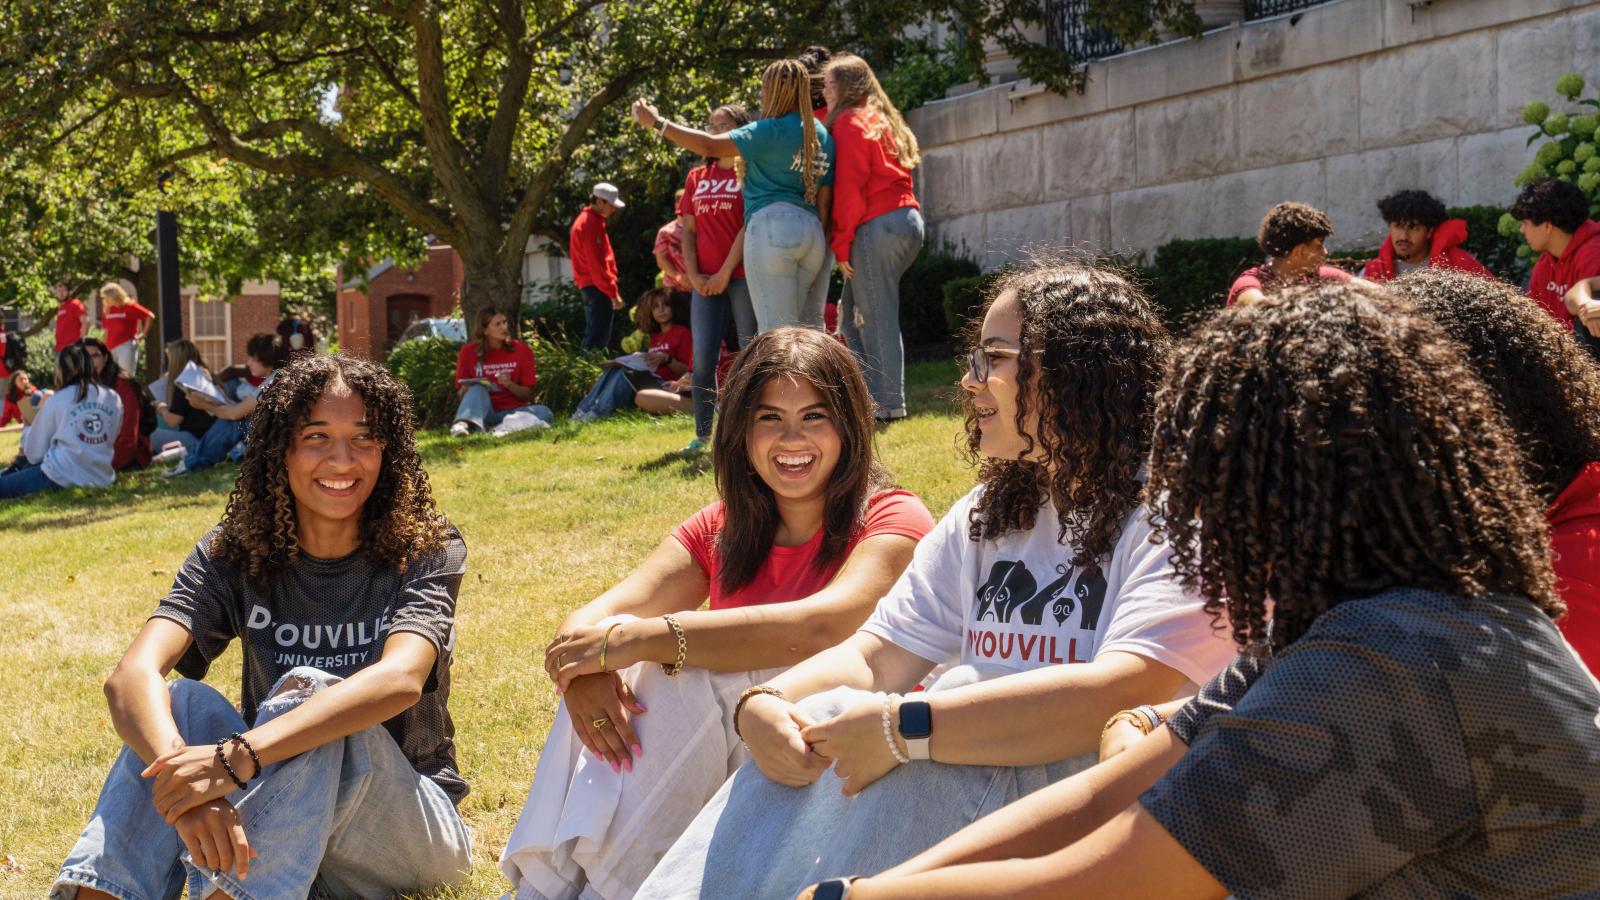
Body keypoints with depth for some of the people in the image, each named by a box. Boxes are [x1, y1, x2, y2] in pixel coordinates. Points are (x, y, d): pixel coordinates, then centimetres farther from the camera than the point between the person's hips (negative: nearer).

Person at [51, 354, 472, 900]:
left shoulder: (427, 552, -10)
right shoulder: (233, 556, -3)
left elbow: (401, 679, -32)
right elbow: (132, 675, -21)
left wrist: (236, 757, -45)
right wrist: (189, 790, -43)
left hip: (412, 827, -3)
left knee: (307, 690, -30)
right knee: (184, 702, -22)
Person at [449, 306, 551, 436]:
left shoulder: (521, 350, 3)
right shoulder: (469, 352, 3)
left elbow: (528, 394, 3)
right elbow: (462, 393, 9)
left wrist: (510, 384, -17)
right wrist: (468, 389, -15)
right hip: (484, 412, 0)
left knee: (544, 412, -29)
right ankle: (464, 424, -58)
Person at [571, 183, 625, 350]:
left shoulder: (587, 220, 17)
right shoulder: (591, 224, -15)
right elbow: (596, 264, -20)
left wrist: (611, 289, 21)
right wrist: (613, 292, -18)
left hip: (590, 286, 10)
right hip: (597, 287, -10)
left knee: (593, 335, 13)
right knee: (597, 338, -11)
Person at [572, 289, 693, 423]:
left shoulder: (682, 332, 3)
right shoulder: (654, 337, 24)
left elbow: (688, 372, -3)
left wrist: (666, 359, -17)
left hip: (666, 385, -6)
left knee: (625, 373, -27)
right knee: (614, 370, -16)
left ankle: (597, 413, -35)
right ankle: (584, 409, -28)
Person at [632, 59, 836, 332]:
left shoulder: (772, 131, -6)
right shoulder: (823, 135, 16)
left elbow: (710, 146, -11)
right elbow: (824, 199, 15)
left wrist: (656, 123, -5)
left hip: (772, 226, -7)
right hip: (812, 231, 8)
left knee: (776, 331, -9)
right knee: (804, 329, 12)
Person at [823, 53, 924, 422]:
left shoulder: (849, 121, -5)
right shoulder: (881, 119, 22)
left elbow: (849, 188, -12)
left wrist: (841, 244, -10)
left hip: (877, 226, -9)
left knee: (876, 319, -5)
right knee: (852, 314, 15)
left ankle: (889, 405, -3)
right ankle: (872, 395, 14)